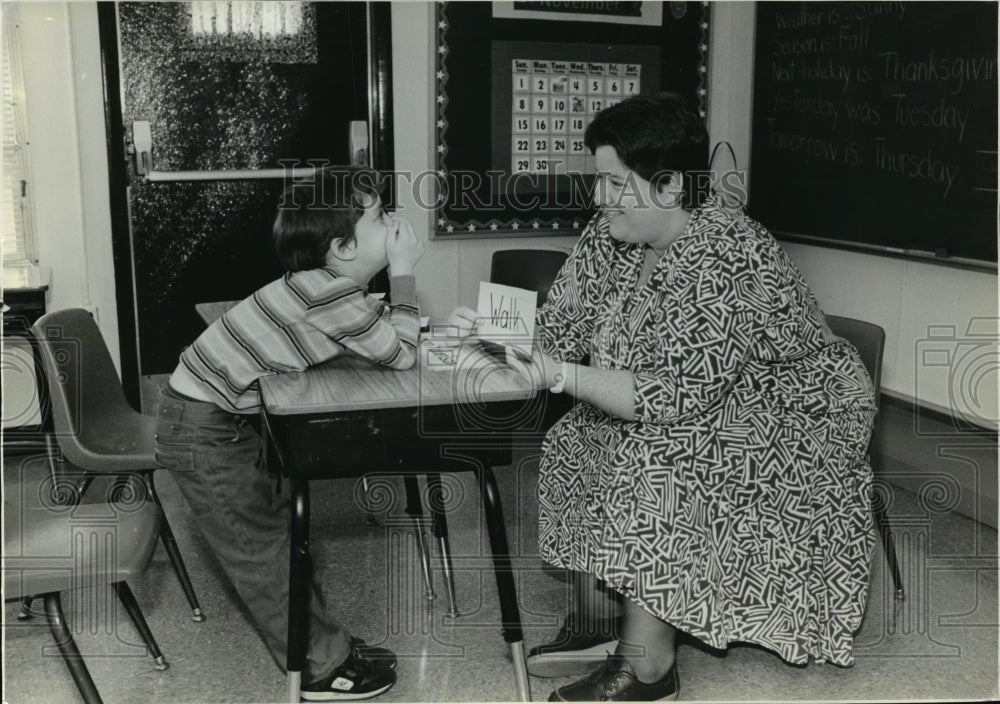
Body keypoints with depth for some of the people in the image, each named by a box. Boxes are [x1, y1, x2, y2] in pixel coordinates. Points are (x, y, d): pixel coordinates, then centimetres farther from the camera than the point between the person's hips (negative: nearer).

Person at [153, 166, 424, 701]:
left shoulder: (328, 285, 1)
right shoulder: (330, 294, -27)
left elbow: (381, 333, 11)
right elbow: (400, 355, -20)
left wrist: (433, 329, -4)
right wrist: (403, 273, -15)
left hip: (223, 417, 9)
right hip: (200, 430, -9)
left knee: (273, 526, 15)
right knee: (261, 551, 2)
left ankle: (323, 643, 28)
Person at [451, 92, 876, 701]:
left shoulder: (724, 266, -31)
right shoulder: (612, 233, -5)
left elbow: (677, 398, -33)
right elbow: (563, 326, -2)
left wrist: (558, 374, -37)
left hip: (793, 415, -9)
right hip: (704, 409, 9)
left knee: (652, 464, -29)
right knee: (576, 440, -3)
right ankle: (598, 620, 6)